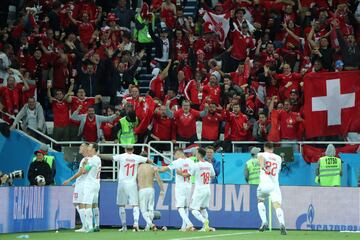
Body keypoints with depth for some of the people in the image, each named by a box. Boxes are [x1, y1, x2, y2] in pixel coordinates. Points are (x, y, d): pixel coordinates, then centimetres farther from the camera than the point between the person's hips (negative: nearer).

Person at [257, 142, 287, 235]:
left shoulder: (262, 154, 8)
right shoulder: (278, 158, 19)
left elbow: (261, 158, -18)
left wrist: (262, 165, -38)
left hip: (264, 184, -2)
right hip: (275, 185, 2)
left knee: (260, 201, 25)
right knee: (277, 205, -11)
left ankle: (264, 222, 11)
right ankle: (282, 224, -36)